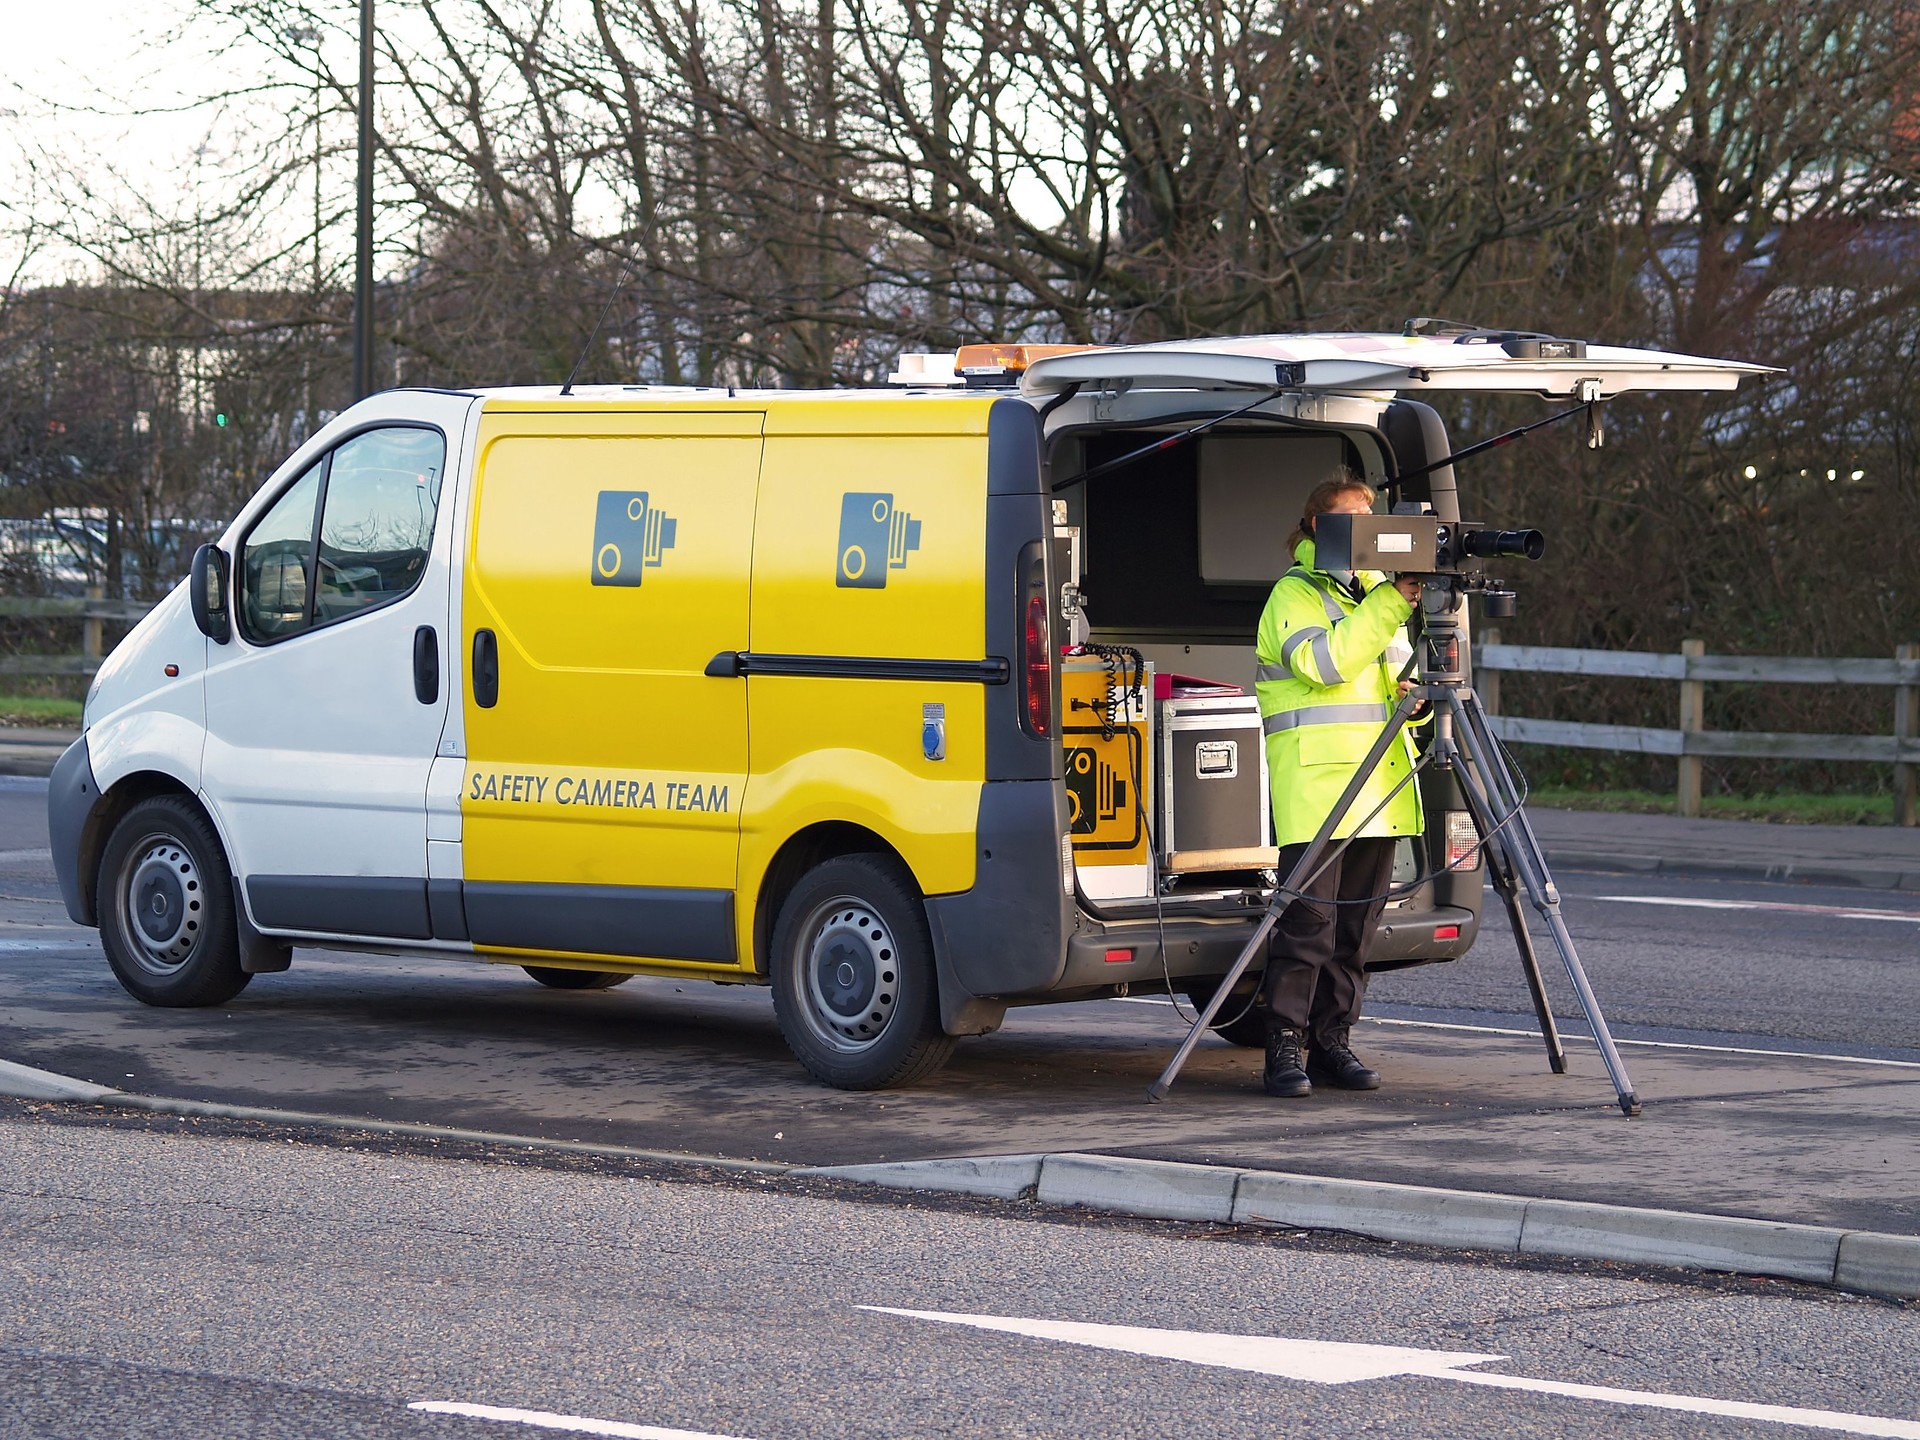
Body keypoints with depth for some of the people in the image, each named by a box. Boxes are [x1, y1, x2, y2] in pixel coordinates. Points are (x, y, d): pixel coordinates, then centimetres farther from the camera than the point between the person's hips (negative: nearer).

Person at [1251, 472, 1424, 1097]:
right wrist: (1391, 604, -19)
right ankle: (1285, 1046, -8)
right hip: (1315, 777, -7)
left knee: (1357, 922, 6)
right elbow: (1324, 661, -18)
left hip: (1380, 782, 7)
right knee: (1308, 920, -11)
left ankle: (1332, 1040, 11)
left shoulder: (1375, 590, 22)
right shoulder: (1294, 593, -1)